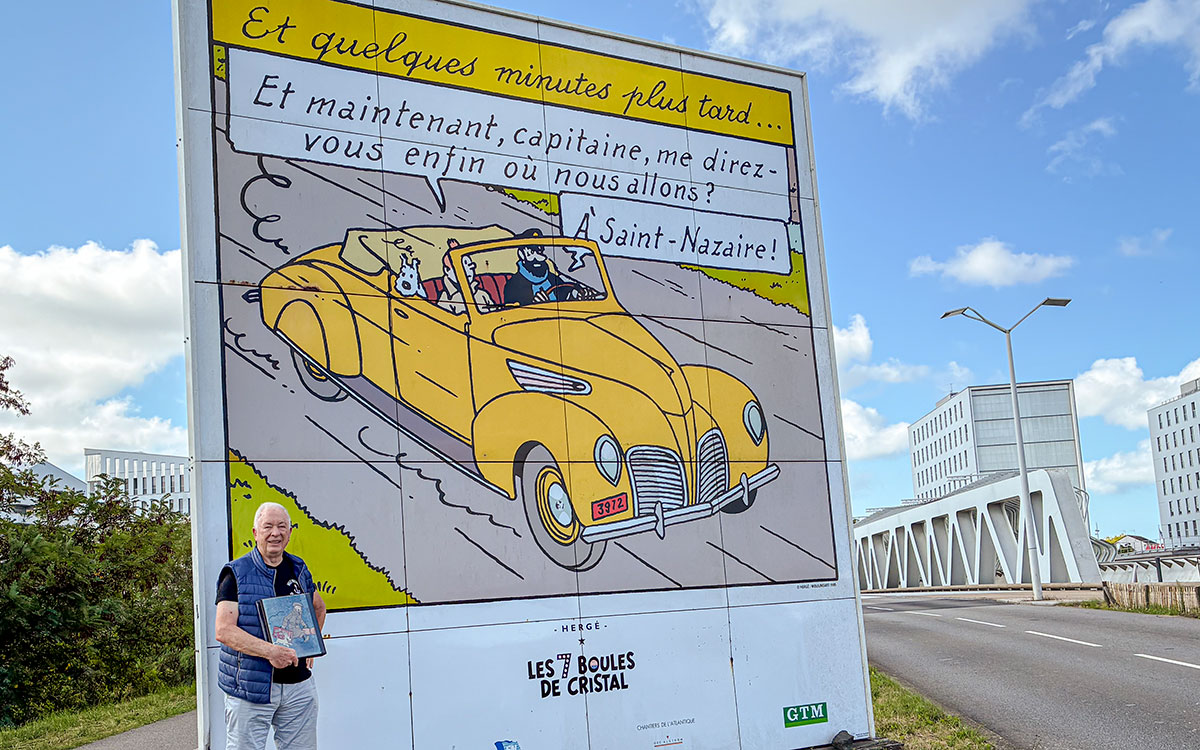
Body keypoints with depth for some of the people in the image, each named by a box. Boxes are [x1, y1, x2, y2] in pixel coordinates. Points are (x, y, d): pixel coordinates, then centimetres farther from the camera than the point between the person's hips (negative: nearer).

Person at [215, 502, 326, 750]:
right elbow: (224, 630, -13)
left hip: (298, 684, 4)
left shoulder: (298, 569, 11)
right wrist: (270, 650, -24)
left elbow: (318, 608, 29)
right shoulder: (236, 574, -4)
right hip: (249, 684, -4)